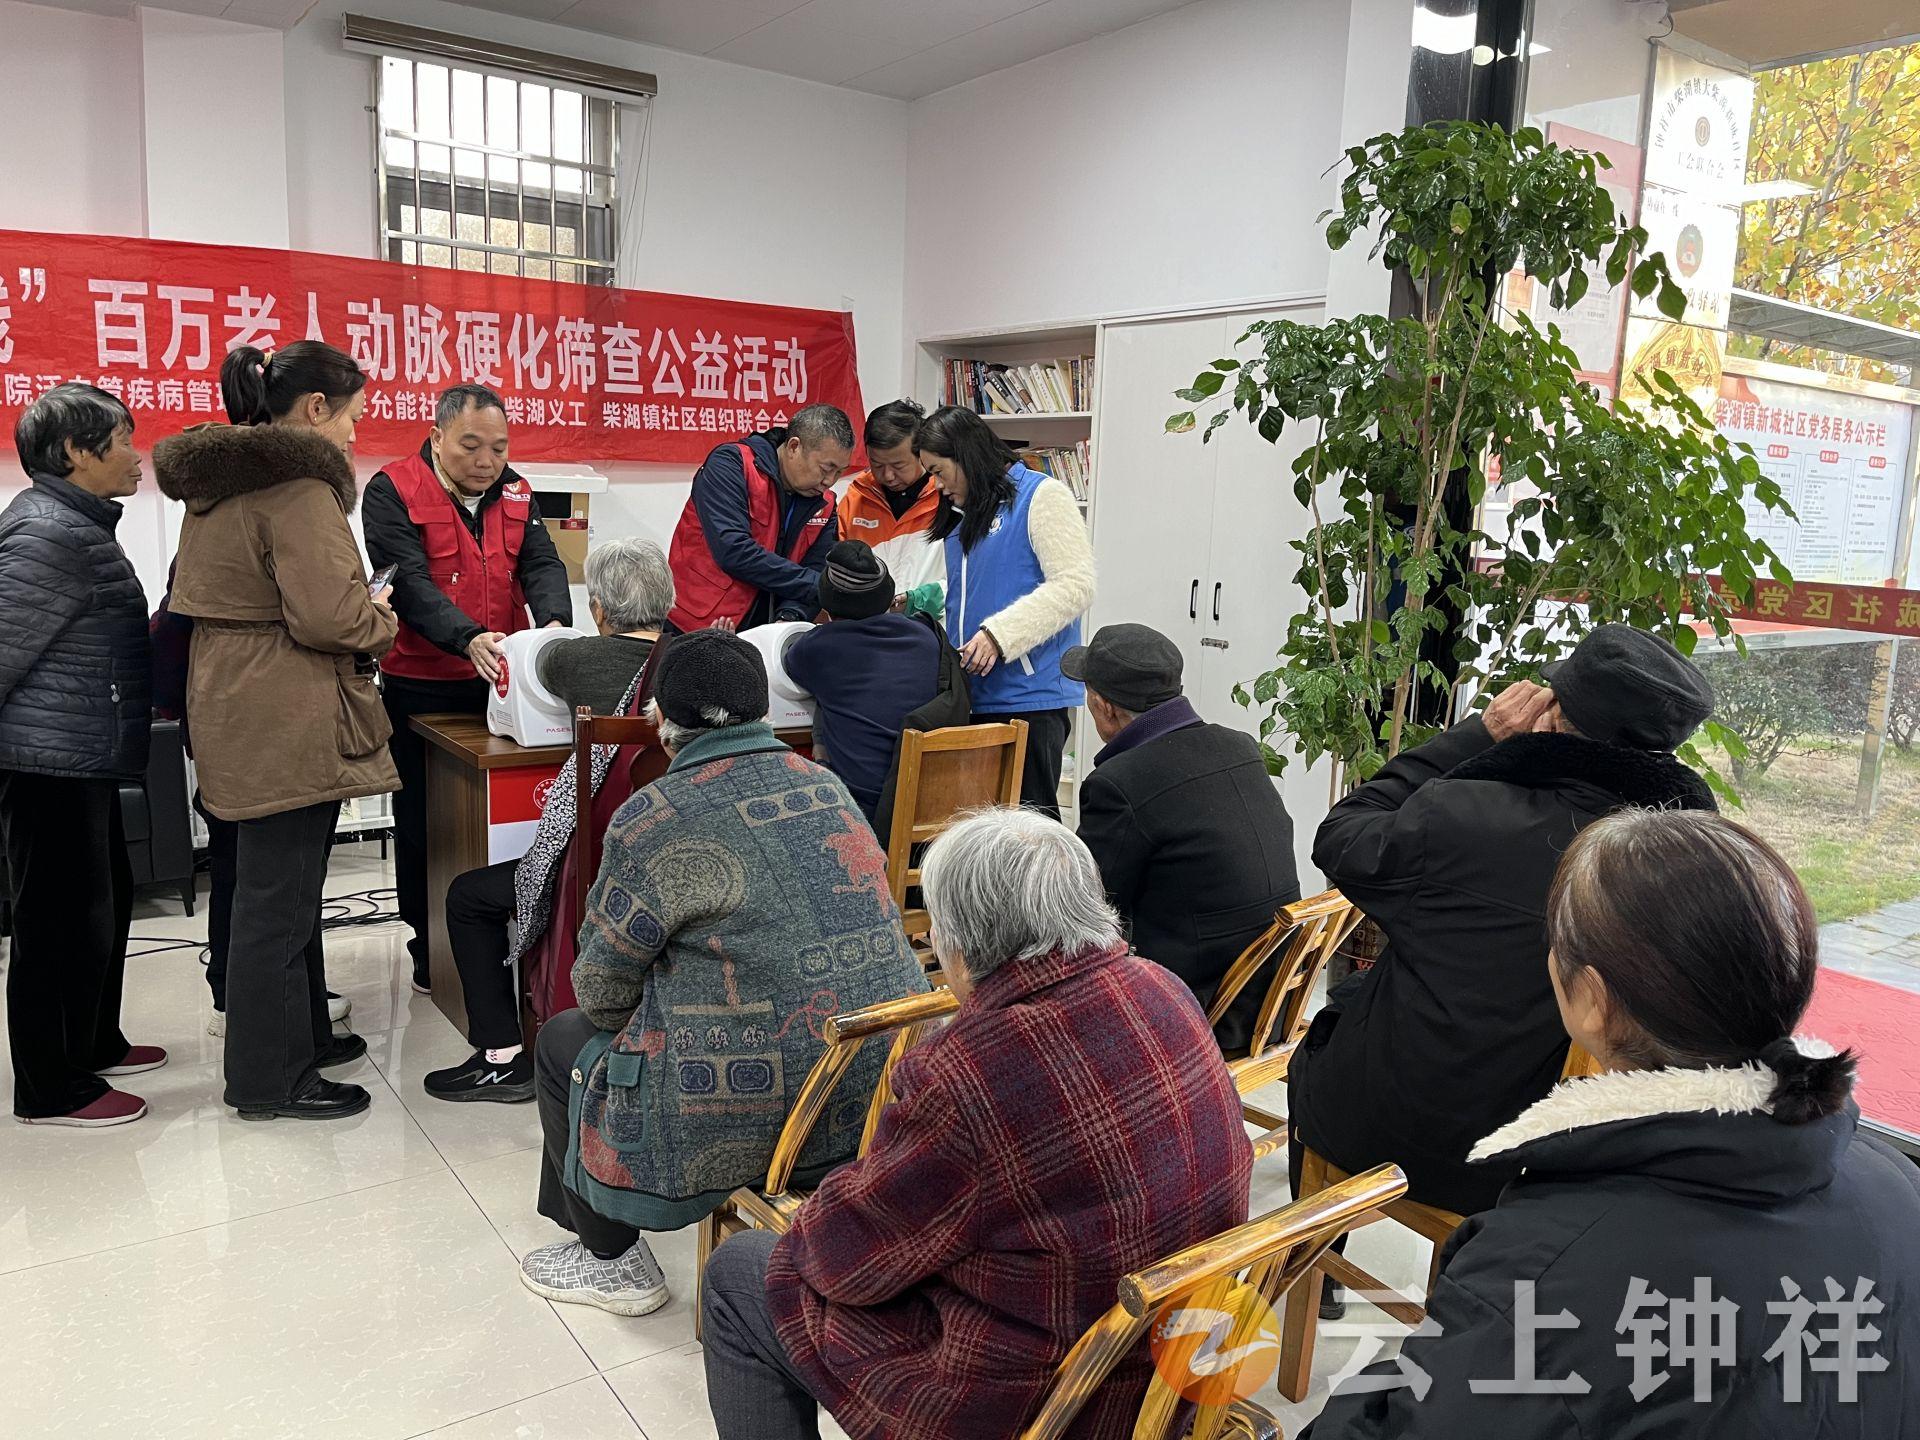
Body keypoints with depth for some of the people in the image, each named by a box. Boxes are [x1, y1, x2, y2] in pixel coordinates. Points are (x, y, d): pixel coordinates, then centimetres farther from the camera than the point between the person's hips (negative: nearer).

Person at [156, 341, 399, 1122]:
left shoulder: (217, 478, 14)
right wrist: (380, 619, -3)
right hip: (288, 720, -10)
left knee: (285, 884, 20)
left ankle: (298, 1033, 34)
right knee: (279, 895, 0)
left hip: (237, 703, 10)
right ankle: (269, 1078, 12)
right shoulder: (298, 484, -17)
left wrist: (359, 612, 16)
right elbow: (327, 614, -25)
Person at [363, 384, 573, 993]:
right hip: (420, 689, -4)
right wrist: (469, 639, -36)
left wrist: (555, 622, -25)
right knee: (424, 826, 8)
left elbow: (542, 563, -4)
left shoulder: (514, 492, 7)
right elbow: (408, 581, -21)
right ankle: (429, 954, 21)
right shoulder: (393, 491, -9)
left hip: (501, 685, 4)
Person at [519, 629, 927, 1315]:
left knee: (564, 1039, 19)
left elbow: (600, 990, -4)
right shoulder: (826, 784, 6)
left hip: (751, 1117, -7)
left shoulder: (654, 818, -14)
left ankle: (612, 1261, 31)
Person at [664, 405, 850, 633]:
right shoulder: (731, 464, -11)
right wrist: (818, 586, -22)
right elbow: (733, 552, -22)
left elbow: (816, 569, -2)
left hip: (762, 635, 5)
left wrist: (791, 616, -22)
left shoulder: (824, 503, 5)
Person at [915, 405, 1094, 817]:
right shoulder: (962, 517, 20)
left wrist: (998, 634, -21)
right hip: (971, 697, 8)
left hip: (1030, 696, -8)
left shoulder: (1042, 495, -5)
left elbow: (1075, 585, -15)